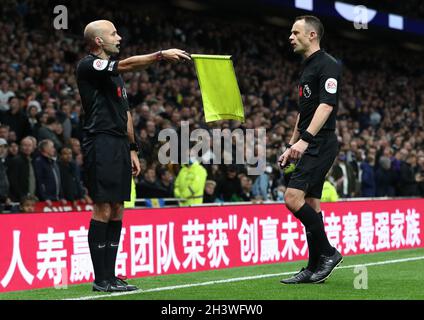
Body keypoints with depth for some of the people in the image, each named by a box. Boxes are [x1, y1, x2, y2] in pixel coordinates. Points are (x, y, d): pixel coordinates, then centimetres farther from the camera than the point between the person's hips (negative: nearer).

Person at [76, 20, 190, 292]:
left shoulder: (115, 73, 22)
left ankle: (110, 276, 11)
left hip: (120, 146, 9)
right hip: (101, 144, -9)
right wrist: (161, 55, -27)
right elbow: (127, 65, -22)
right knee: (103, 210, -8)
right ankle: (100, 280, -4)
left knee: (117, 211, 7)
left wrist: (132, 149, 20)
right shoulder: (89, 66, -6)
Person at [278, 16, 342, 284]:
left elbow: (326, 105, -22)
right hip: (310, 147, 10)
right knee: (310, 204, 7)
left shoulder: (328, 65, -10)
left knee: (293, 198, -18)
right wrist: (291, 146, 23)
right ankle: (315, 268, 11)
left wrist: (304, 139, -31)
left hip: (320, 144, -10)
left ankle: (328, 252, -6)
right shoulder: (308, 67, 20)